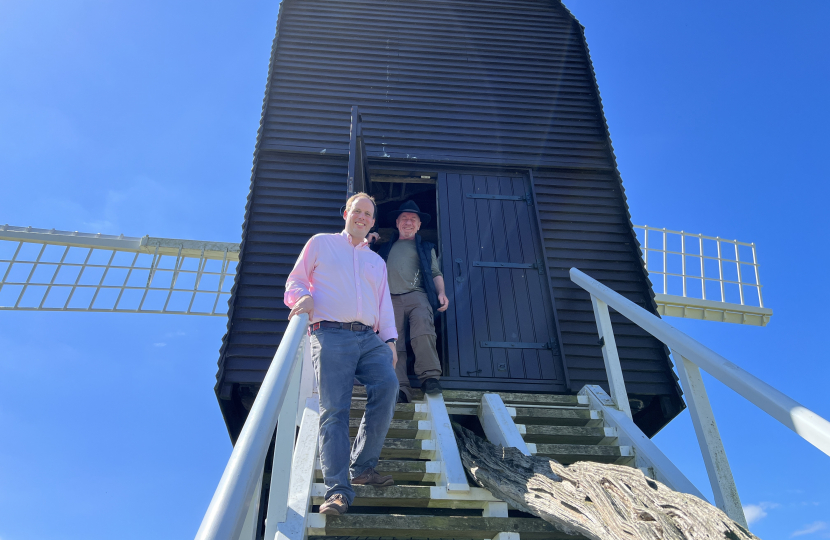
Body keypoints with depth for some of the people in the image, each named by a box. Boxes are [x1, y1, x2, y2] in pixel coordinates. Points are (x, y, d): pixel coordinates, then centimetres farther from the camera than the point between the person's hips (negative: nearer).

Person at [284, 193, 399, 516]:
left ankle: (362, 466, -11)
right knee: (334, 408, -14)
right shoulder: (321, 244, 17)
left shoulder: (377, 262, 29)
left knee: (387, 384, -23)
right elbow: (294, 283, 15)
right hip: (331, 334, -3)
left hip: (369, 338, 4)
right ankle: (338, 490, -16)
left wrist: (390, 339, 9)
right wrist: (304, 297, -8)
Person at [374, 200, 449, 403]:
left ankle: (429, 377, -35)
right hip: (390, 299, 1)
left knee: (423, 326, -32)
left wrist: (441, 293, 2)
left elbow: (436, 273, 21)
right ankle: (399, 388, -31)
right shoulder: (385, 248, 33)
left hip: (417, 295, -1)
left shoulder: (426, 248, 31)